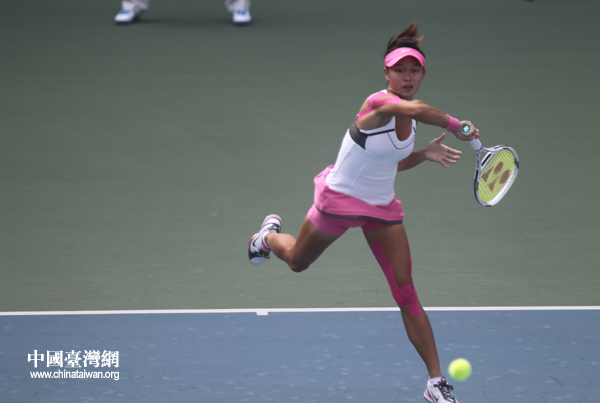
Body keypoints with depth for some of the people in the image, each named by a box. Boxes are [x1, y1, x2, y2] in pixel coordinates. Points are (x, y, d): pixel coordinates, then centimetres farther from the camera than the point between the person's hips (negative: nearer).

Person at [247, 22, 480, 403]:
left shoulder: (409, 116, -3)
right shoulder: (379, 104, -29)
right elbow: (416, 108, -53)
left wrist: (424, 154, -5)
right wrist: (455, 125, -49)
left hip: (382, 207, 5)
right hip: (339, 199, -5)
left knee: (407, 293, -4)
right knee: (297, 261, 23)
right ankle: (270, 235, 61)